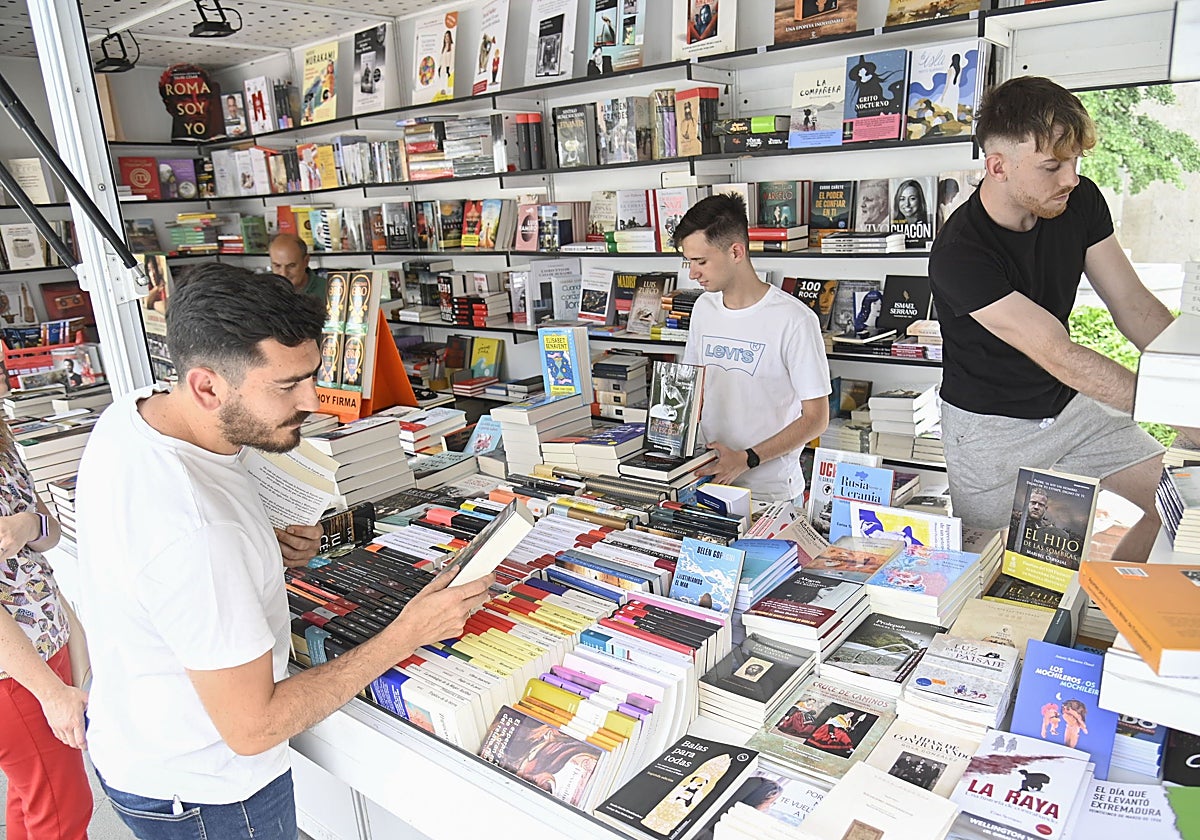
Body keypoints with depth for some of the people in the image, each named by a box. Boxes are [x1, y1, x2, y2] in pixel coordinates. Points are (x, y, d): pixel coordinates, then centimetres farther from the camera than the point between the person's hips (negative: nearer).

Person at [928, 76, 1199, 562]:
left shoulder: (1080, 201, -8)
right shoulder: (959, 254, -29)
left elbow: (1134, 305, -4)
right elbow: (1059, 356, -32)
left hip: (1070, 407, 6)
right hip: (991, 425, -6)